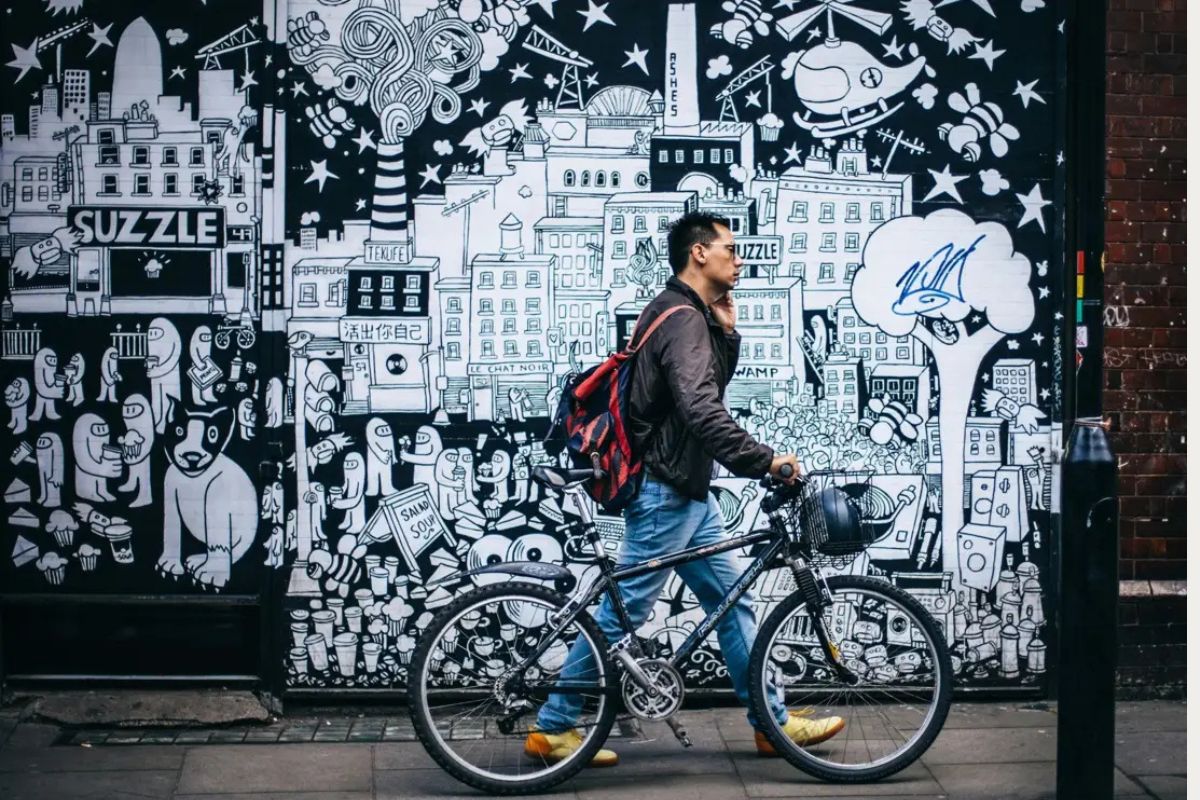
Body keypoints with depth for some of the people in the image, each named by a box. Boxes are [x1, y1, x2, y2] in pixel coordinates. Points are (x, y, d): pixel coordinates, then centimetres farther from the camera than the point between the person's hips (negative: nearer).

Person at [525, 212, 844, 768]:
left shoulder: (692, 316, 13)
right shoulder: (682, 319, -20)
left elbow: (716, 382, 18)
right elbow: (701, 410, -33)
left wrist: (727, 330, 3)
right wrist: (763, 459, -33)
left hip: (688, 490, 10)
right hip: (664, 492, -10)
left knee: (731, 602, 12)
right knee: (622, 614, -2)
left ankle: (773, 721, 20)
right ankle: (552, 729, 8)